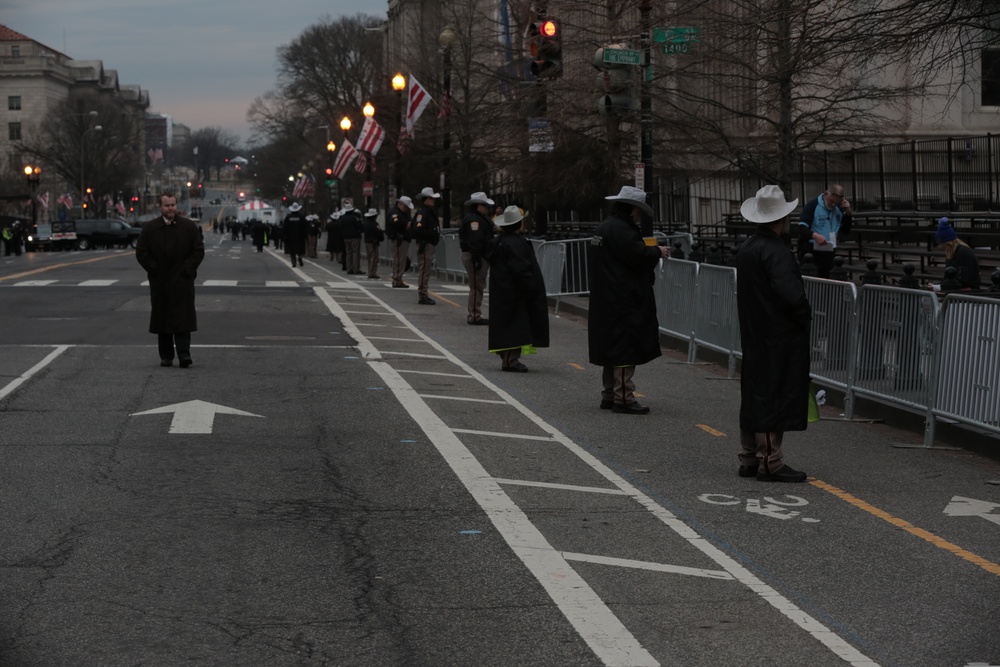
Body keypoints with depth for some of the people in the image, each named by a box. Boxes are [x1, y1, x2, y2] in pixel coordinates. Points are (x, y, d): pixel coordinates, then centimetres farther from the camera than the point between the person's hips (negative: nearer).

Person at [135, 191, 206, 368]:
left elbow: (199, 251, 2)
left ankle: (184, 354, -11)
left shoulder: (189, 227, 3)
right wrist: (154, 269, -5)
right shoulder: (149, 228, 5)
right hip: (160, 283, 2)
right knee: (162, 319, 6)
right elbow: (141, 252, 4)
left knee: (182, 319, -8)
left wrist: (187, 270, -7)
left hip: (182, 281, -2)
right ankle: (166, 356, 13)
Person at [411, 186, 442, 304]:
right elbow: (418, 229, -24)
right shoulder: (422, 212, -14)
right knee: (424, 270, -9)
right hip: (425, 244, -11)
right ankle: (422, 296, -7)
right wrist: (433, 233, -21)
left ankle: (424, 296, 20)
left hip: (430, 244, 11)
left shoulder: (430, 212, 18)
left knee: (425, 271, 14)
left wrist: (436, 233, 8)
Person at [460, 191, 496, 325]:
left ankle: (475, 315, 22)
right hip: (474, 256, -11)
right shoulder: (473, 220, -15)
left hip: (480, 256, 11)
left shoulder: (481, 219, 20)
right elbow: (474, 241, -23)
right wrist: (477, 258, -27)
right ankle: (474, 316, -7)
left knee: (478, 287, 15)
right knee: (477, 287, -9)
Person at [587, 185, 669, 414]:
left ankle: (609, 395, 21)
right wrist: (658, 251, -5)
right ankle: (623, 398, -8)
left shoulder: (604, 228, 17)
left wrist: (650, 251, 17)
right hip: (623, 301, -11)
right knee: (625, 351, -8)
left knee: (612, 349, 16)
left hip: (606, 302, 11)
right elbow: (638, 255, -22)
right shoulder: (620, 230, -16)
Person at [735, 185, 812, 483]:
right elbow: (791, 293, -28)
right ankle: (770, 462, -2)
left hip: (753, 334, 9)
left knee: (755, 395, 14)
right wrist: (805, 317, -8)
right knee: (775, 396, -4)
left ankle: (749, 458, 20)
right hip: (779, 336, -9)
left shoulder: (746, 249, 10)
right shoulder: (776, 251, -19)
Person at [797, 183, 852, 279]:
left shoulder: (839, 209, 9)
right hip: (810, 251, -6)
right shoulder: (812, 206, -13)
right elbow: (802, 228, -20)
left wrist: (848, 212, -3)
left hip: (829, 252, 6)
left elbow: (845, 230, 11)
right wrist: (815, 235, -38)